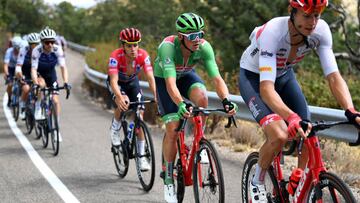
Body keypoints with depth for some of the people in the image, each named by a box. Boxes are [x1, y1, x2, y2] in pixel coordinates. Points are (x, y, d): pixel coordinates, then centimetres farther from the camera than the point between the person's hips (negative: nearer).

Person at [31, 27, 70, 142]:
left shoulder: (57, 50, -25)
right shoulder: (37, 51, -29)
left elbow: (63, 67, -28)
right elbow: (33, 69, -34)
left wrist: (65, 83, -41)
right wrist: (35, 84, -49)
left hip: (51, 74, 2)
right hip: (39, 74, -2)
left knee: (55, 100, -8)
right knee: (41, 84, -37)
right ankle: (38, 109, -18)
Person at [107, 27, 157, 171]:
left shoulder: (143, 55, -29)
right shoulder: (116, 56, -35)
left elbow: (150, 77, -34)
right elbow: (114, 80, -43)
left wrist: (157, 95, -51)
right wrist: (119, 97, -61)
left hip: (132, 81, 3)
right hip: (117, 82, -3)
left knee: (139, 114, -8)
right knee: (123, 103, -34)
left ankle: (141, 155, 1)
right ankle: (115, 130, -4)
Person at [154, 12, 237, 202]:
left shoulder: (204, 47, -28)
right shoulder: (168, 46, -38)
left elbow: (217, 78, -33)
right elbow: (170, 83, -49)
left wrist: (226, 100, -51)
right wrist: (181, 104, -66)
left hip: (186, 75, 3)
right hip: (163, 79, -3)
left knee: (201, 96, -32)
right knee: (173, 128, -14)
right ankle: (168, 178, 2)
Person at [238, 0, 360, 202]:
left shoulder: (321, 30, -24)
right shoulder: (273, 32, -38)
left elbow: (334, 76, -26)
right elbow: (266, 88, -45)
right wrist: (291, 117, -61)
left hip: (284, 75, 5)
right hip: (253, 77, -5)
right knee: (279, 136, -26)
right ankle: (257, 183, 0)